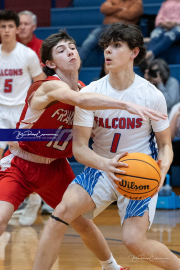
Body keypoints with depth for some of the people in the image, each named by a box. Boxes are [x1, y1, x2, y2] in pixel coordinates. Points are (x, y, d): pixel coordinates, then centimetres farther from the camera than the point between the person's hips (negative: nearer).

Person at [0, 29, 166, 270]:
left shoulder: (84, 89, -2)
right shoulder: (51, 87, -26)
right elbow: (78, 100, -49)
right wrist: (126, 105, -59)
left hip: (55, 166, 6)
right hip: (19, 165, -6)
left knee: (82, 223, 13)